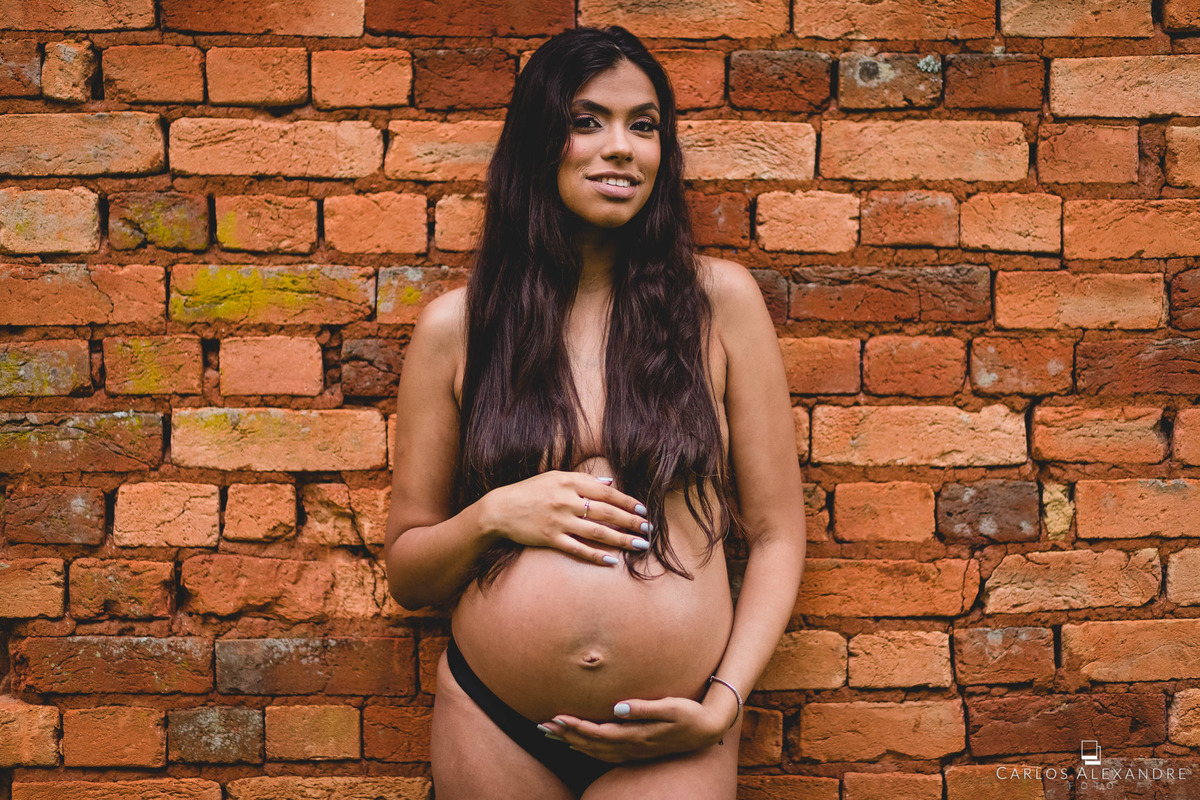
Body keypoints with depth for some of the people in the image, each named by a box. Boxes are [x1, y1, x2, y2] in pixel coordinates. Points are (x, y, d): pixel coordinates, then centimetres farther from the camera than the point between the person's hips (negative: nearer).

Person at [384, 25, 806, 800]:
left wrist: (723, 703, -9)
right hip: (492, 727, 2)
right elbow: (407, 573, 7)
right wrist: (493, 515, -12)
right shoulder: (455, 328, 0)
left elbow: (776, 533, 2)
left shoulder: (720, 299, -2)